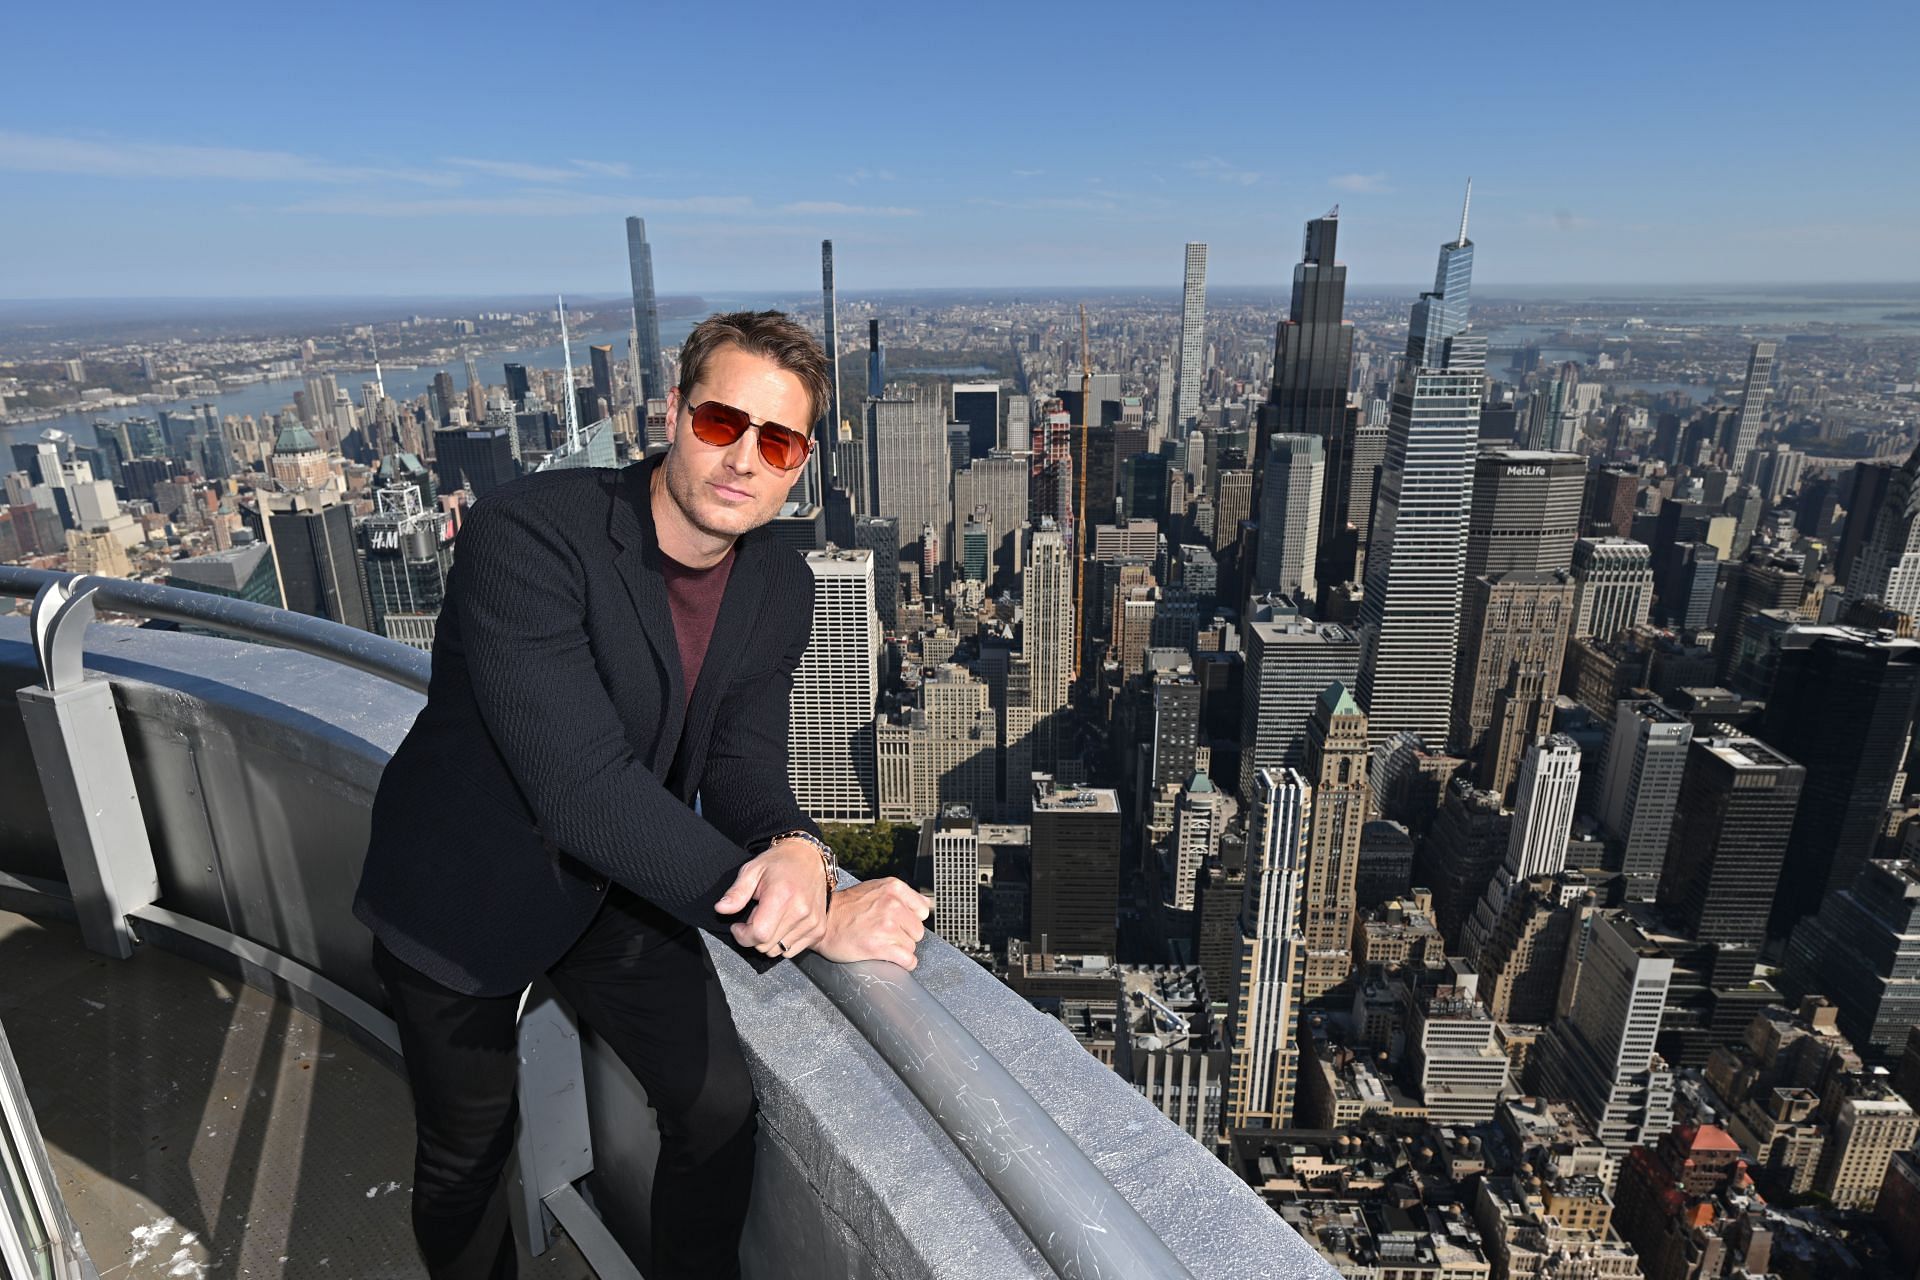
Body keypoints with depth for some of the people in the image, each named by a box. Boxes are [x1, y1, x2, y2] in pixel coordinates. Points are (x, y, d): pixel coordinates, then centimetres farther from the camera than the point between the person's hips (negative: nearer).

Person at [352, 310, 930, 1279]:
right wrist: (815, 918, -39)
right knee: (467, 1152, 16)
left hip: (618, 886, 4)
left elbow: (743, 760, -11)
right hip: (468, 891, -3)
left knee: (719, 1106, 4)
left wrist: (796, 850, -36)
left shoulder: (782, 587, -11)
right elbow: (583, 786, -38)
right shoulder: (526, 533, -31)